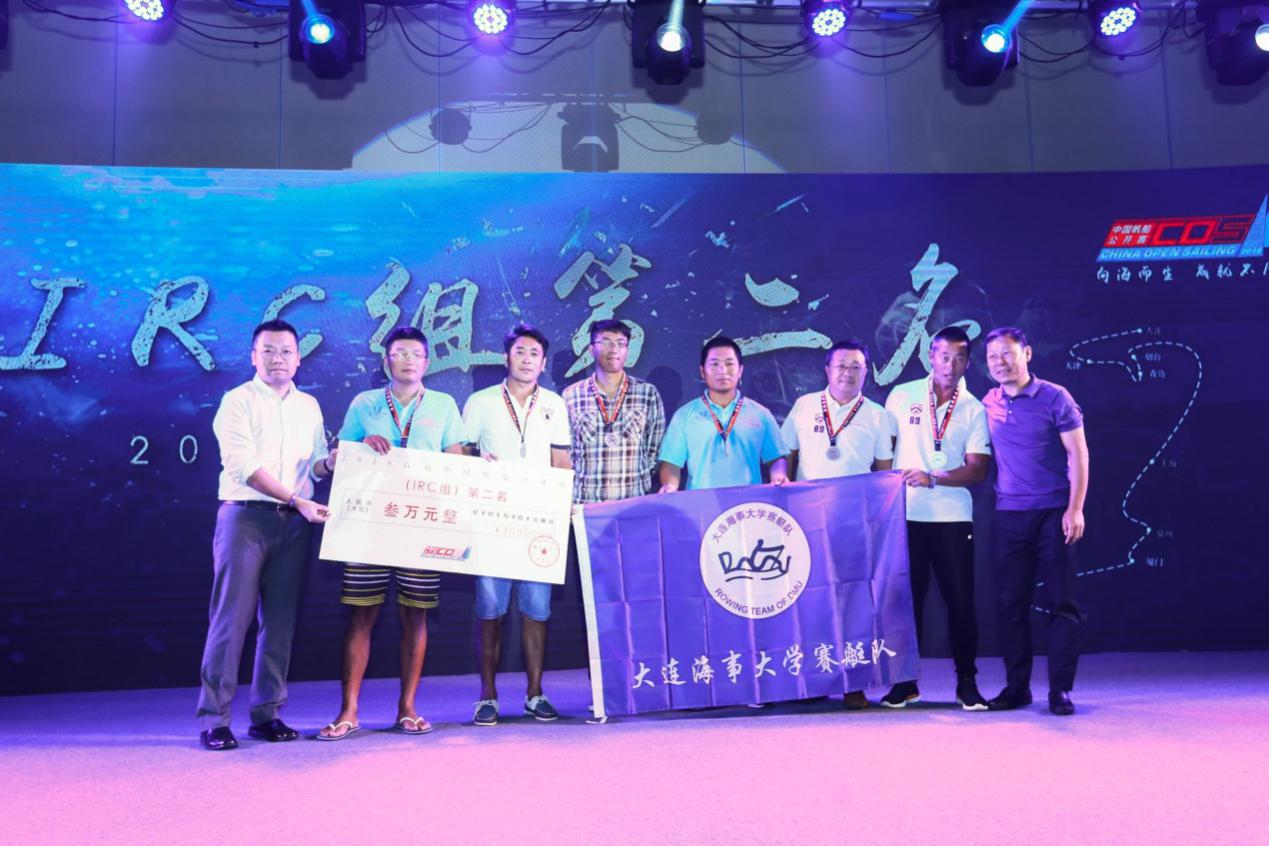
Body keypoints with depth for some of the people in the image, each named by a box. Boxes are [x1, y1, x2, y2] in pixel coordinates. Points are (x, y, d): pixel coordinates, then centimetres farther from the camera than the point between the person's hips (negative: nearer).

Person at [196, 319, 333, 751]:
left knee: (281, 622, 6)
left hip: (294, 522, 5)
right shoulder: (238, 401, -2)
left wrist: (328, 462, -9)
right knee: (232, 618, -4)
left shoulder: (309, 405, 15)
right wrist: (299, 501, -18)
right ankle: (214, 719, 3)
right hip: (245, 517, -5)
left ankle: (266, 714, 15)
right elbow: (245, 467, -11)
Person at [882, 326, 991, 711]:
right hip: (906, 515, 0)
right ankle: (905, 682, 18)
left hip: (953, 518, 0)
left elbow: (977, 470, -3)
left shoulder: (973, 410, 3)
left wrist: (932, 478, -16)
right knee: (906, 598, 6)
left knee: (960, 600, 3)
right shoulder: (902, 397, 4)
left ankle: (967, 683, 16)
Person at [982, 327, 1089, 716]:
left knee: (1061, 603, 0)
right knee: (1012, 605, 6)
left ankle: (1060, 689, 7)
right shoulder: (988, 403, 8)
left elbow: (1078, 454, -5)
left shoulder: (1054, 397, -3)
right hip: (1007, 517, 4)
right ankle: (1016, 686, 16)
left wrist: (1075, 509, -11)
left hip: (1052, 513, -3)